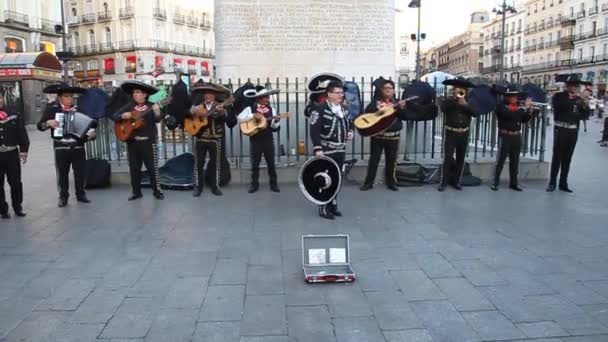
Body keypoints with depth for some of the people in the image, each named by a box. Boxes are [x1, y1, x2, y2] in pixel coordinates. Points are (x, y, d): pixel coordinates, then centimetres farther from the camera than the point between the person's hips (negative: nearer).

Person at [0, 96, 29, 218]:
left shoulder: (14, 115, 2)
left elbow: (22, 134, 2)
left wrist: (23, 151, -4)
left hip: (12, 154, 0)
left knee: (16, 182, 7)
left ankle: (18, 207, 21)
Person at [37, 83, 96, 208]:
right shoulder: (51, 109, 1)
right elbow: (40, 126, 3)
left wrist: (91, 134, -15)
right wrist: (48, 123, -17)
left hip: (78, 147, 1)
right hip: (61, 147, -1)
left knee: (80, 172, 9)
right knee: (62, 174, 6)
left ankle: (81, 194, 24)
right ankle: (63, 197, 18)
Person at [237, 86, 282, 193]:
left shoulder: (271, 109, 5)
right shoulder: (250, 108, -2)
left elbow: (274, 128, 3)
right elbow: (239, 118, -13)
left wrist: (276, 121, -18)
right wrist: (253, 115, -19)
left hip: (268, 139, 2)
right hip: (255, 139, -2)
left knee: (271, 162, 6)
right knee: (255, 163, 5)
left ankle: (273, 184, 17)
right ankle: (254, 184, 17)